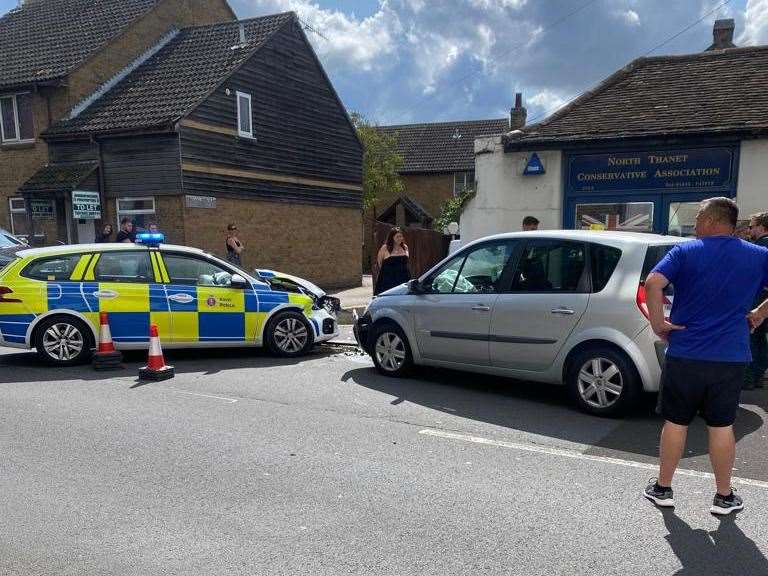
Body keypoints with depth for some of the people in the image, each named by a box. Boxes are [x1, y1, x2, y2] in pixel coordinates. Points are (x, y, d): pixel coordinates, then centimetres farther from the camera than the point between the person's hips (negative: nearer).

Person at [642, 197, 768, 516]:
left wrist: (658, 322, -10)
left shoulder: (685, 251, -5)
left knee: (675, 422, 10)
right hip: (731, 358, 2)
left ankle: (662, 488, 21)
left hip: (685, 355, -2)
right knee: (722, 426, 11)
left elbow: (653, 283, -20)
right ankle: (724, 497, 23)